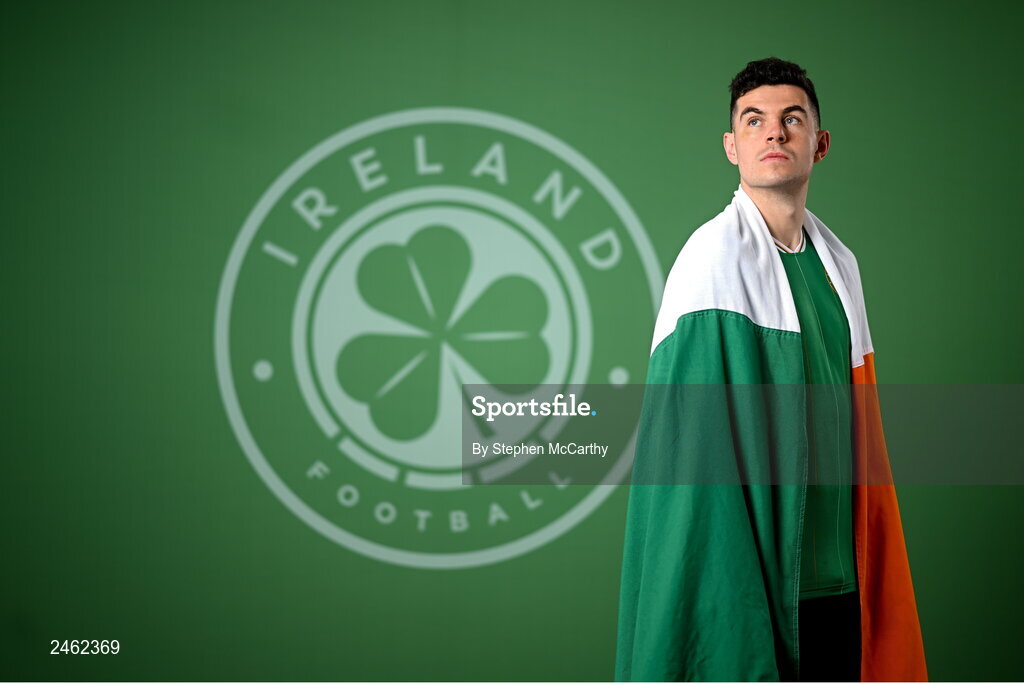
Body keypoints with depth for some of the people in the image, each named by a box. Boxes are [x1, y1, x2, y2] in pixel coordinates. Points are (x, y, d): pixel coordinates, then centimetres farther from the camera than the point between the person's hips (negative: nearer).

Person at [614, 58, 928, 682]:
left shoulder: (838, 261, 12)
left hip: (837, 575, 7)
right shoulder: (715, 259, -10)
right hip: (751, 575, -7)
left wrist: (872, 556, 12)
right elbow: (692, 431, -14)